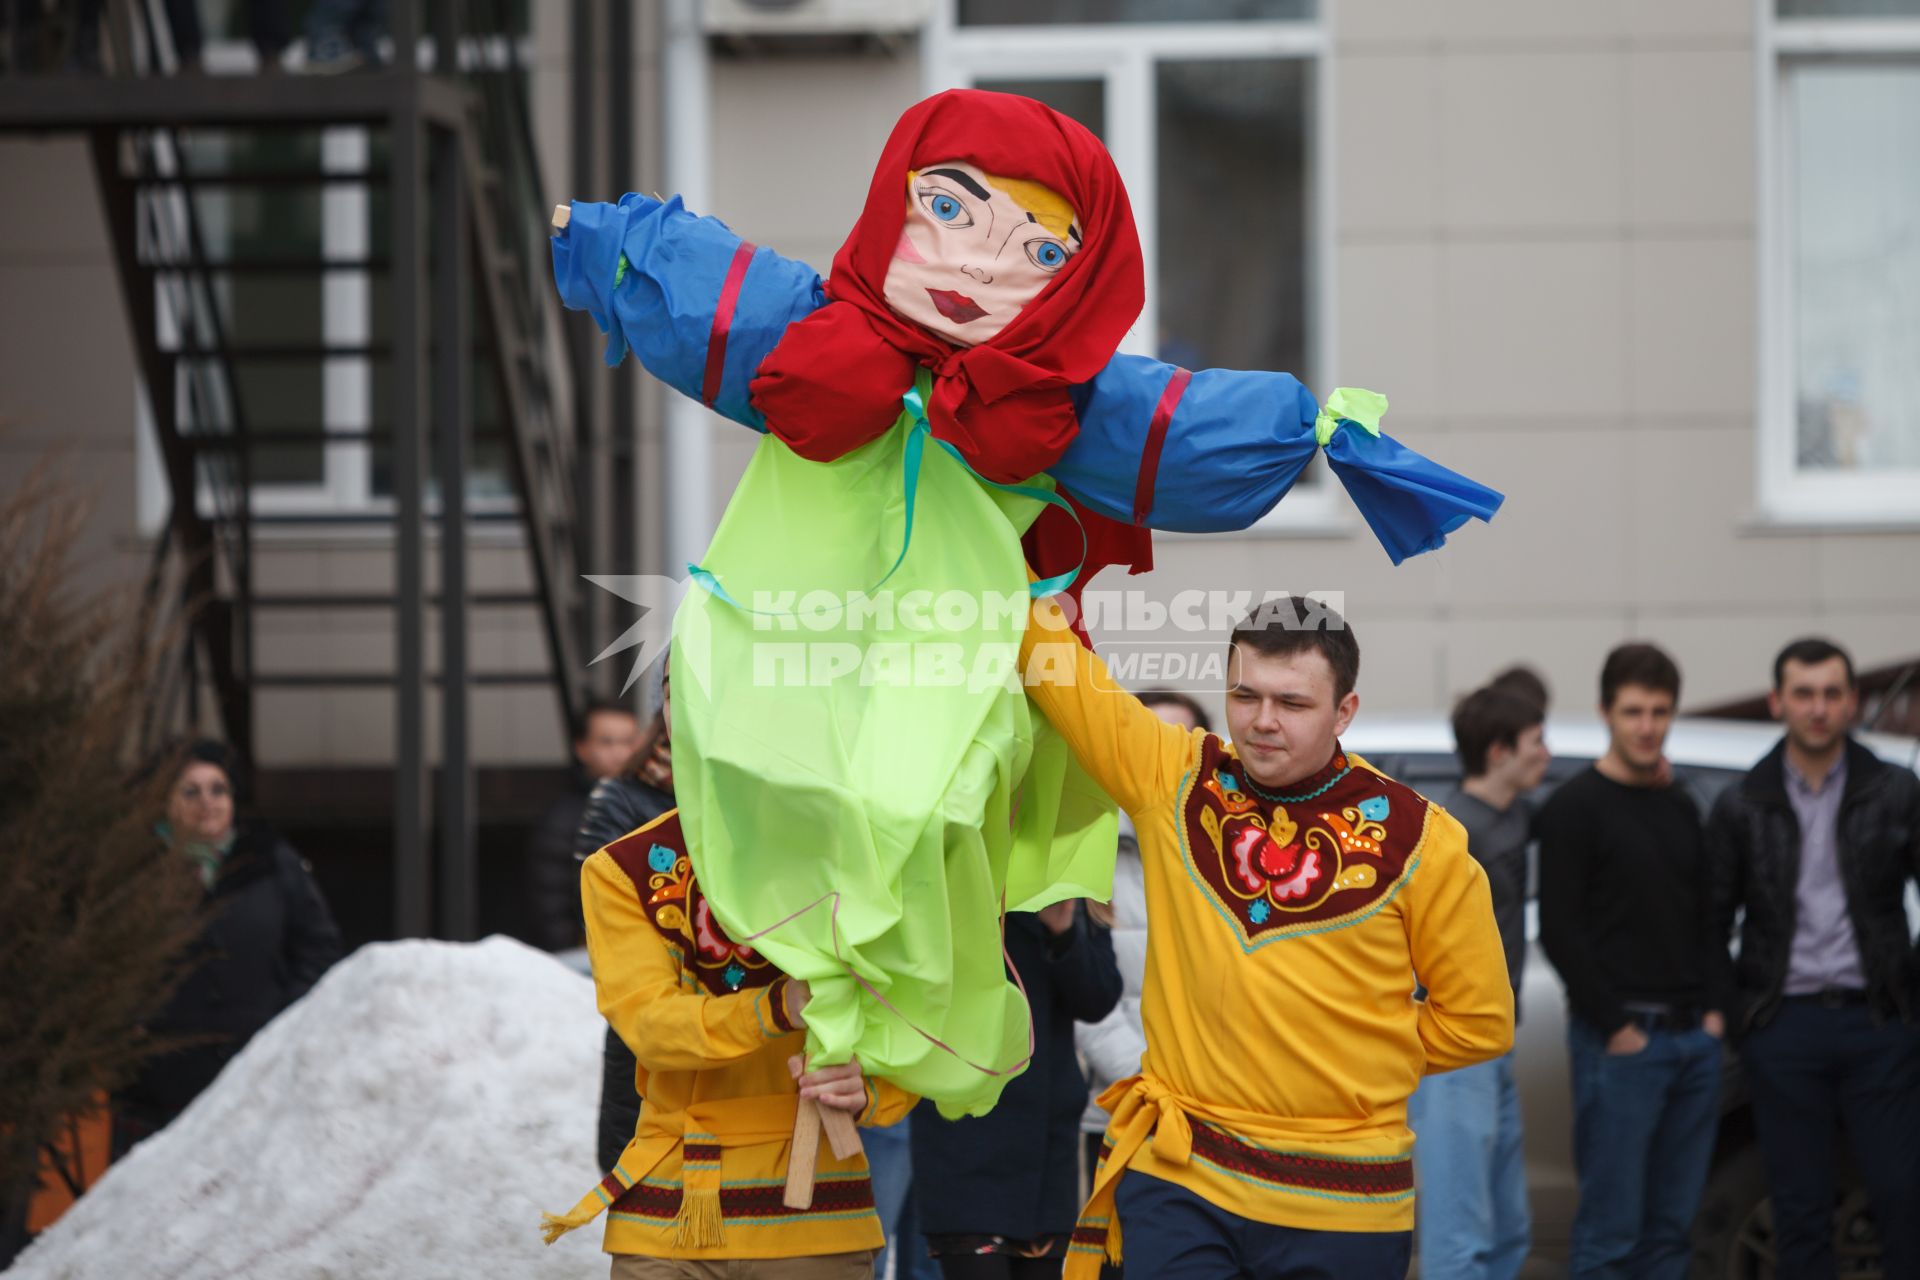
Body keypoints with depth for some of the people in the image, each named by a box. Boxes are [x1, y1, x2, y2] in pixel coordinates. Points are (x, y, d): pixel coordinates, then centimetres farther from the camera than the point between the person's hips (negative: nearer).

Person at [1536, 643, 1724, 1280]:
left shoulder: (1681, 809, 17)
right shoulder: (1576, 808, -5)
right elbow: (1560, 930, -11)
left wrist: (1712, 1009, 8)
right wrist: (1615, 1026, -13)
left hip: (1693, 1038, 7)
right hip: (1619, 1042, -7)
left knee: (1670, 1227, 8)